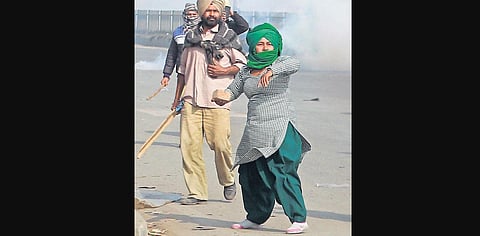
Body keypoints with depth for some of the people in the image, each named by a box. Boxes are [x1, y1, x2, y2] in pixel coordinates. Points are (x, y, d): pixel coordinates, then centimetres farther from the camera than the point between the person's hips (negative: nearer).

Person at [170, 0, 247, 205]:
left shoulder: (229, 36, 5)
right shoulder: (191, 36, 14)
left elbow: (243, 64, 8)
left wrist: (223, 70, -9)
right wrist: (177, 98, 20)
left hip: (217, 102, -3)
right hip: (191, 101, 3)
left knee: (220, 144, -8)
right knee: (189, 145, -5)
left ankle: (228, 181, 19)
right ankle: (196, 192, 2)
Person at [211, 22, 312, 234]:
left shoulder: (280, 63, -1)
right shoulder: (246, 71, 15)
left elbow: (295, 64, -23)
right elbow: (231, 91, 25)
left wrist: (271, 70, -40)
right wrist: (221, 97, 1)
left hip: (280, 127, -6)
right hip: (254, 131, 6)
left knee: (281, 173, -14)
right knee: (249, 173, 9)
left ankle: (299, 219, -10)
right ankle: (255, 217, 26)